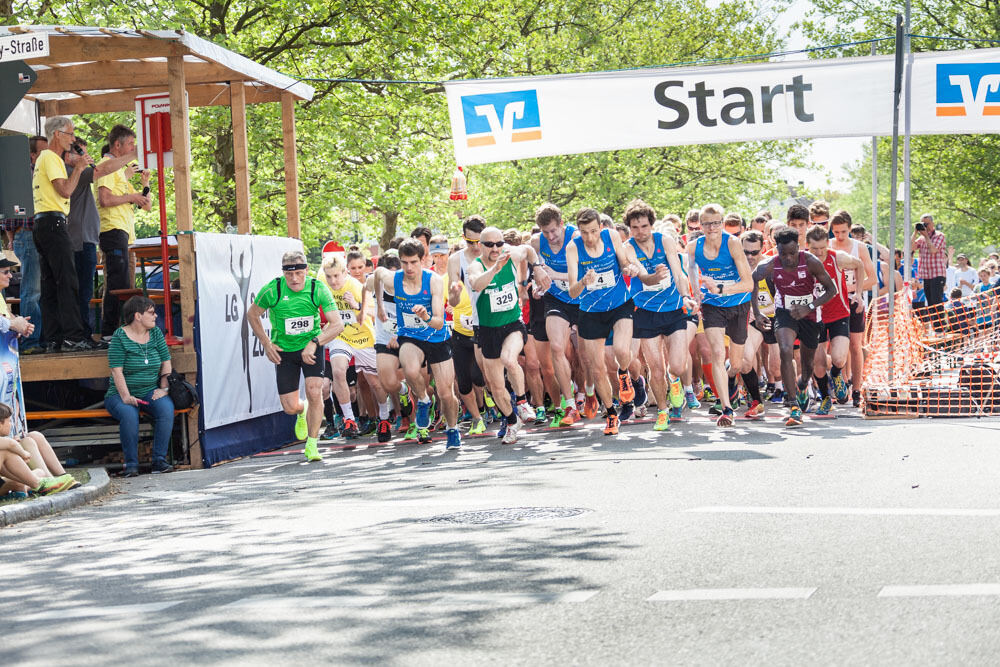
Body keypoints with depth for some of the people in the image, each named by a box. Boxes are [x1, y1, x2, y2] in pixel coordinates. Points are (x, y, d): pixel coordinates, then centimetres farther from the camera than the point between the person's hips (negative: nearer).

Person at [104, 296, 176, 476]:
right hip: (122, 394, -4)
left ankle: (159, 460, -24)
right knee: (129, 414, -35)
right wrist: (126, 397, -23)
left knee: (166, 408, -27)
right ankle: (131, 464, -25)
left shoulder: (155, 333, 8)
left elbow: (166, 362, 11)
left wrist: (163, 388, -2)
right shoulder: (120, 337, -7)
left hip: (150, 392, 4)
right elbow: (116, 370, -12)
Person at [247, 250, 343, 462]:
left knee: (314, 393, -18)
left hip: (311, 347, -1)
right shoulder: (272, 290, -16)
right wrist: (266, 344, -2)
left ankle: (312, 445, -1)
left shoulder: (318, 289, -16)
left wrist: (314, 343, -31)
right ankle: (302, 412, 37)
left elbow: (337, 324, -18)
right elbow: (252, 314, 3)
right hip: (284, 350, 1)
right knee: (290, 408, -3)